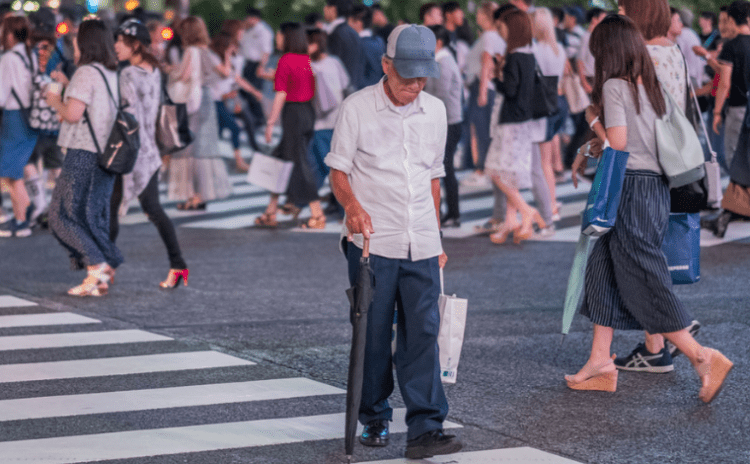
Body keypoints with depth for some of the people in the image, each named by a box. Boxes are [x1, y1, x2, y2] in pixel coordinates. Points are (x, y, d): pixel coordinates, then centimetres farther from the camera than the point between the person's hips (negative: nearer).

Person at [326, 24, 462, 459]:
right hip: (372, 242, -3)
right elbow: (338, 170, -1)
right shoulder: (357, 108, -3)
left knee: (423, 334, -4)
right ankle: (375, 419, 19)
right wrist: (353, 206, -22)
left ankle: (426, 429, -6)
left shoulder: (435, 111, 10)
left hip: (421, 244, 3)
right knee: (373, 336, 3)